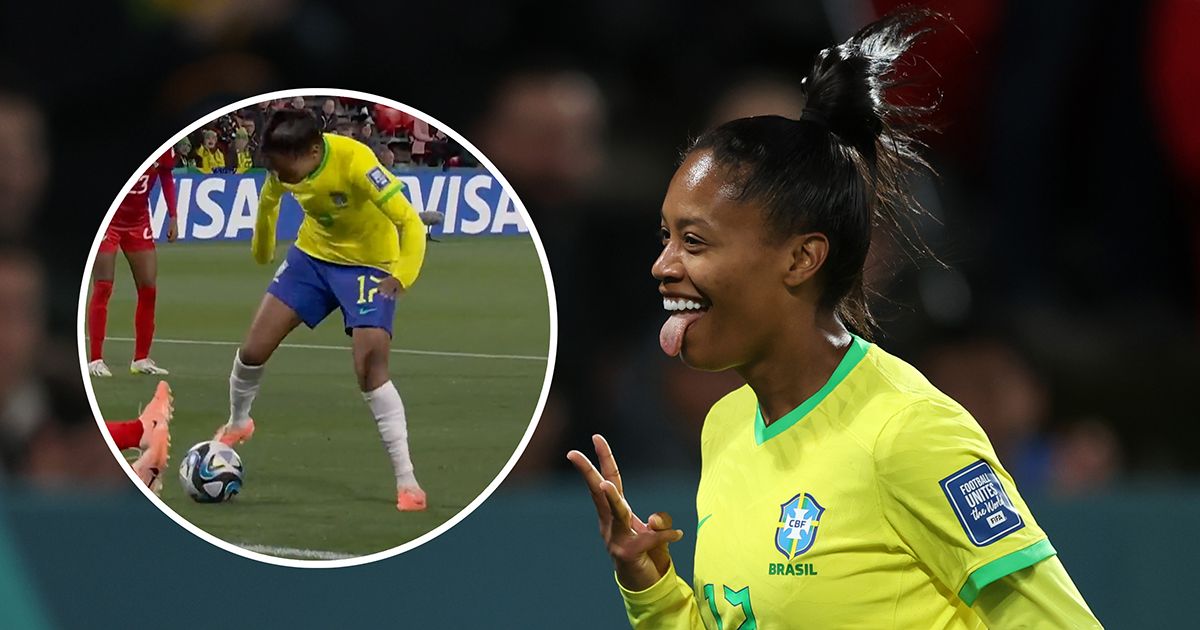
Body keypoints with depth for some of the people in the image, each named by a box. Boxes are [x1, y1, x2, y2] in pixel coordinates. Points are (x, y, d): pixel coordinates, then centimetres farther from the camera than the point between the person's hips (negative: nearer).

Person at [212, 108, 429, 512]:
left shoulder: (355, 163, -34)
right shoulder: (286, 164, -15)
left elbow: (410, 222, -36)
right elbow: (269, 201, 10)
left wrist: (403, 277, -49)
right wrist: (261, 250, 25)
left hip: (368, 264, -5)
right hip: (312, 255, 5)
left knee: (370, 369, -21)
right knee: (253, 349, 1)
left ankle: (406, 481, -15)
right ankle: (237, 425, 33)